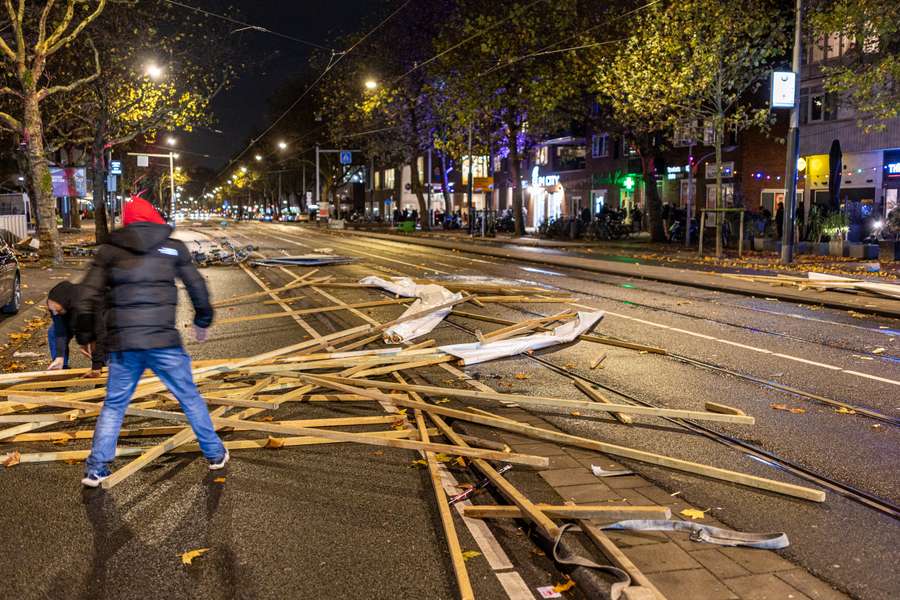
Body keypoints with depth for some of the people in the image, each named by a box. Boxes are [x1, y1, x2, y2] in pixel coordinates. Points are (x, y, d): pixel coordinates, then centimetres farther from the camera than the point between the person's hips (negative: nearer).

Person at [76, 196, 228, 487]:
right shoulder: (174, 248, 6)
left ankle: (96, 469, 15)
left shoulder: (110, 250, 7)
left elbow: (90, 295, 3)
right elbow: (197, 286, 14)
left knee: (114, 404, 16)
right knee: (189, 397, 14)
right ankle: (215, 453, 23)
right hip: (163, 340, -1)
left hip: (122, 343, 1)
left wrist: (84, 332, 13)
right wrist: (202, 321, 29)